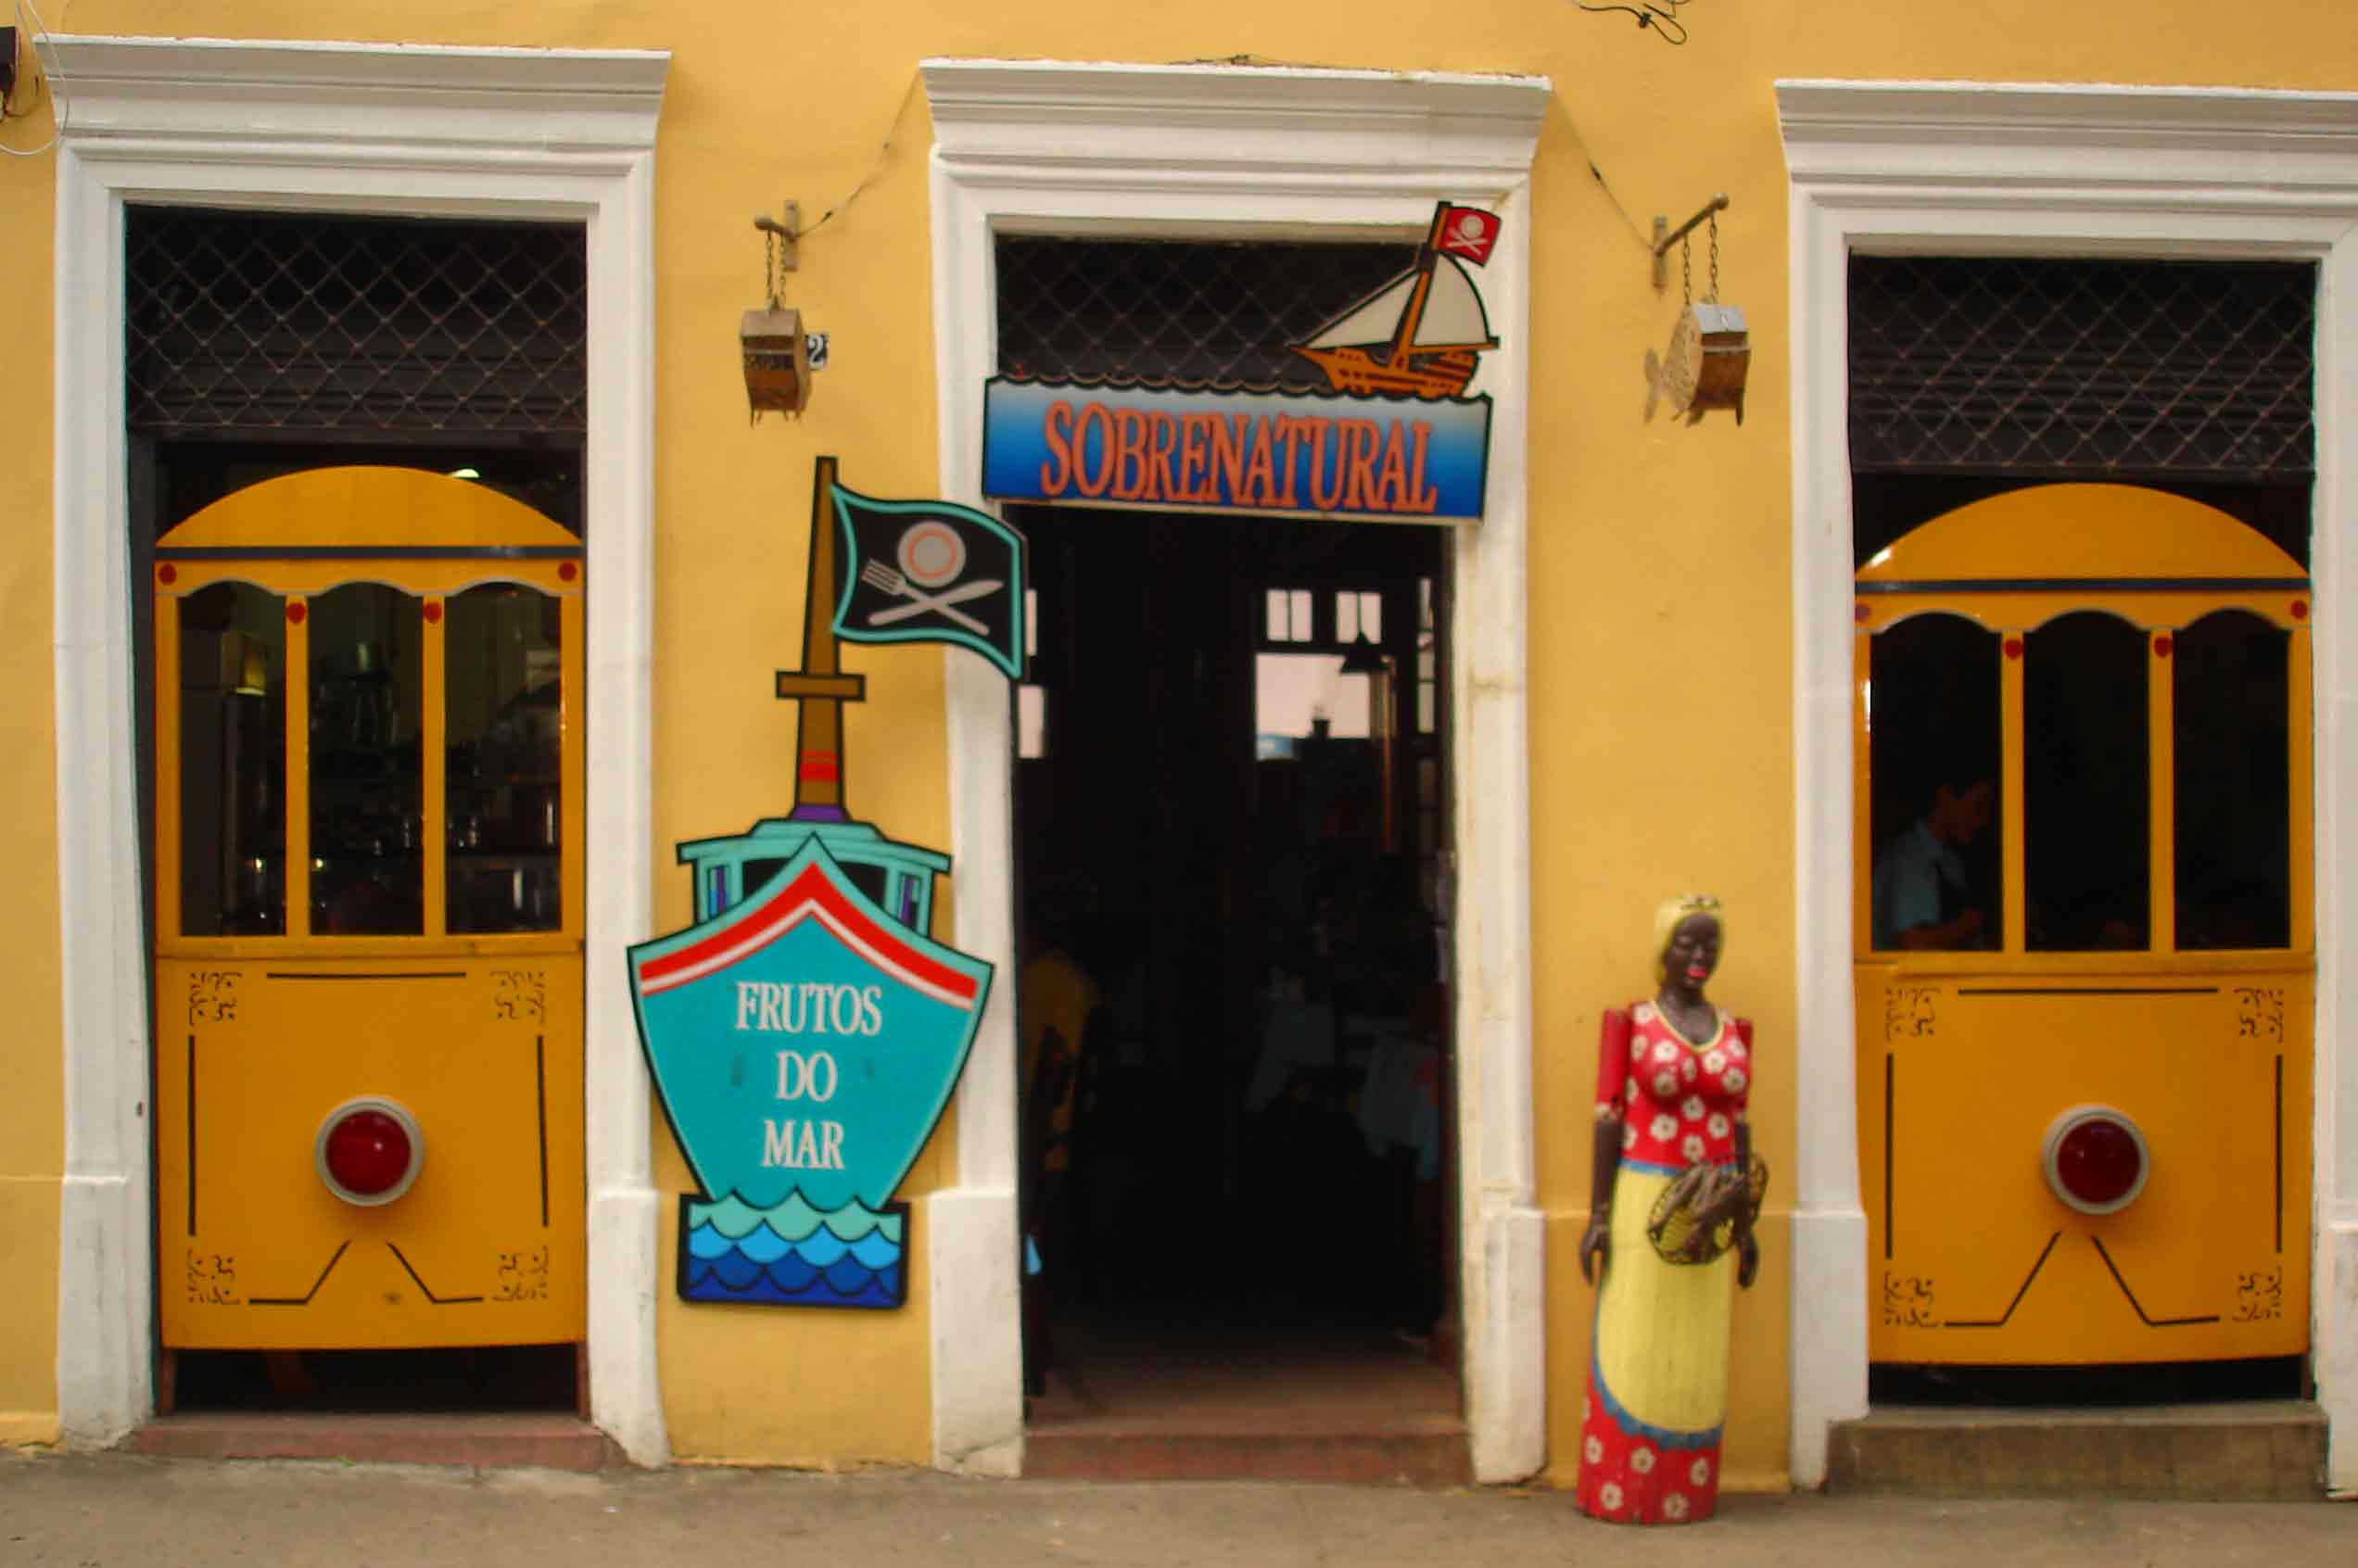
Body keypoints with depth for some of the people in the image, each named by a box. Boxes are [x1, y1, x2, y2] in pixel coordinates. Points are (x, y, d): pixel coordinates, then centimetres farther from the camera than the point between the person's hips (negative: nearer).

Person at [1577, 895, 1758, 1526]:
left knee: (1699, 1353, 6)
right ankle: (1619, 1491, 5)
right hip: (1645, 1204, -4)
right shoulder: (1631, 1023, -2)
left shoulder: (1733, 1031, 10)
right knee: (1633, 1347, -2)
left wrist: (1747, 1223, 11)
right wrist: (1598, 1216, -9)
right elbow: (1608, 1118, -4)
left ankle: (1688, 1491, 14)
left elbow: (1740, 1125, 12)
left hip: (1710, 1213, 4)